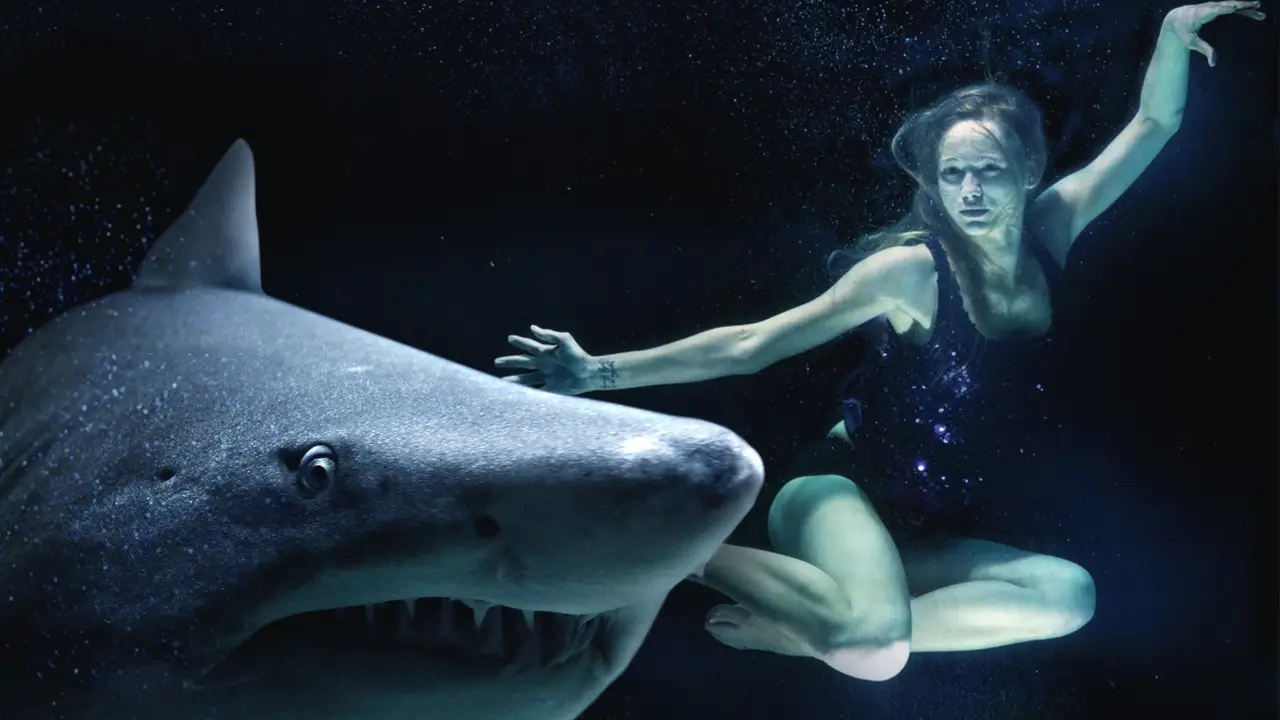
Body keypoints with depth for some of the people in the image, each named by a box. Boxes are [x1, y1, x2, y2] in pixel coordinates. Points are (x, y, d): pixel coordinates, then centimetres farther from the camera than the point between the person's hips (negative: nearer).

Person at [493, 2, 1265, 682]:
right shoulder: (910, 267, -16)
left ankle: (807, 626, -20)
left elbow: (1154, 123, 6)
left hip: (928, 526, 6)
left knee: (1068, 595, -20)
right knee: (874, 639, -36)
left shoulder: (1050, 229, -1)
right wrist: (601, 372, -22)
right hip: (842, 490, -6)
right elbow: (749, 346, -16)